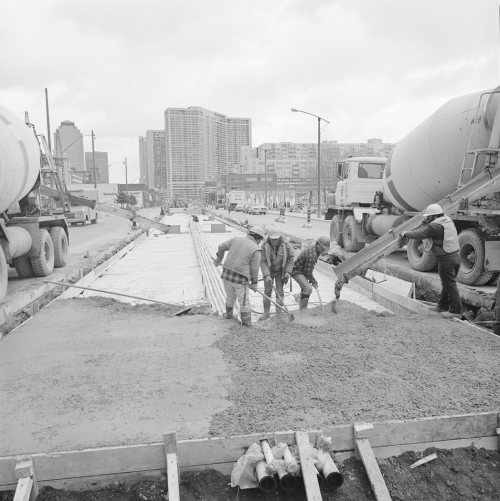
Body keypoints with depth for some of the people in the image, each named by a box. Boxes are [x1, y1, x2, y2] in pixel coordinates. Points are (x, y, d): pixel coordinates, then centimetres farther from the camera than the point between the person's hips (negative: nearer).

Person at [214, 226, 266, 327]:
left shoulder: (236, 239, 4)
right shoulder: (256, 249, -9)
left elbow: (222, 247, 13)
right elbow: (254, 269, -6)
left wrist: (219, 259, 30)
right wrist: (254, 283, 7)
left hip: (226, 274, 5)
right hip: (240, 278, -5)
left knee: (230, 297, 26)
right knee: (244, 300, 10)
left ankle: (228, 314, 43)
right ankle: (247, 322, 19)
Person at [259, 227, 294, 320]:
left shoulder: (285, 245, -19)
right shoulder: (264, 246, -21)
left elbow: (290, 258, -6)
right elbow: (262, 262, -22)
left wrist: (288, 272, -13)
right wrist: (267, 275, -31)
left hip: (280, 272, 0)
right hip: (268, 271, 0)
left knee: (279, 292, 1)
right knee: (267, 292, 3)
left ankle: (278, 314, 9)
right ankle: (266, 313, 15)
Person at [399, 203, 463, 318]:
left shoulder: (435, 226, -16)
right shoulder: (448, 221, 11)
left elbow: (420, 234, -11)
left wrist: (405, 234, 2)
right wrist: (427, 223, 19)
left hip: (446, 259, -9)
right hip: (455, 256, 10)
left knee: (450, 285, -1)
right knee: (448, 283, 19)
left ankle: (456, 310, 5)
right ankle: (442, 306, 33)